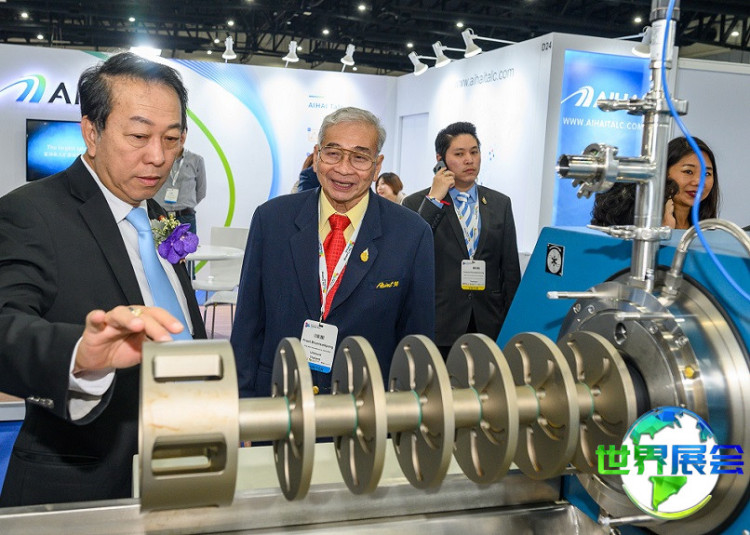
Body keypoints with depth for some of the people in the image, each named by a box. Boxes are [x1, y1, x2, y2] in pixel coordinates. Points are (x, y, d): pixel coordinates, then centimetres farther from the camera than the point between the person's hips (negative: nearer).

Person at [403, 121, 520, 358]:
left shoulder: (500, 204, 11)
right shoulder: (416, 203, 1)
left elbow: (511, 271, 11)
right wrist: (434, 199, -13)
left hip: (489, 326, 3)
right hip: (438, 328, -2)